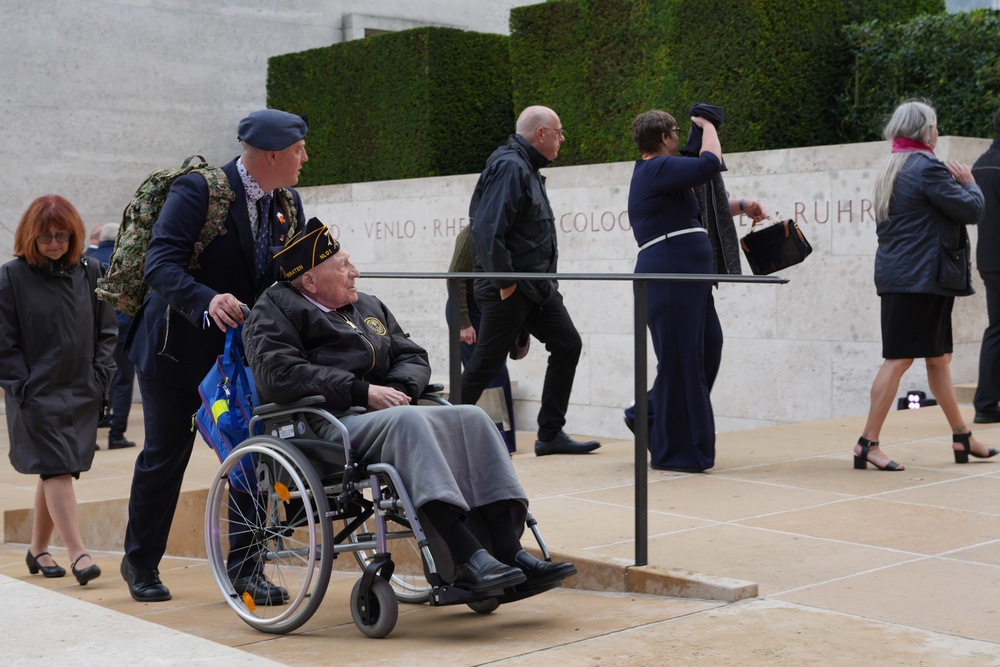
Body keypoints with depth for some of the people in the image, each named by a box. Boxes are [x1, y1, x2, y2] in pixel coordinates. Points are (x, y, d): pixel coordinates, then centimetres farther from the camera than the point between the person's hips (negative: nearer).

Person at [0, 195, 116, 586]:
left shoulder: (90, 272, 6)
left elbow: (106, 330, 11)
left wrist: (100, 377, 2)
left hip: (81, 394, 4)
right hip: (36, 396, -4)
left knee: (56, 472, 10)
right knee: (57, 469, -11)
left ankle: (38, 549, 24)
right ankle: (78, 553, -14)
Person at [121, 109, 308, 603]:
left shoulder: (288, 204, 2)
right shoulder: (198, 191, -18)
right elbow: (160, 266, -26)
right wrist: (208, 302, -43)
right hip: (179, 347, -5)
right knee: (165, 456, 9)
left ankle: (244, 567, 11)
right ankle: (140, 563, 28)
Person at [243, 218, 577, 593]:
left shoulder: (369, 307, 28)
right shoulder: (276, 310, 4)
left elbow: (413, 357, 23)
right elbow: (278, 373, -13)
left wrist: (399, 389, -3)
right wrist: (363, 392, -16)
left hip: (387, 413, 8)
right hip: (329, 425, -7)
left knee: (472, 418, -15)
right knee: (408, 421, -35)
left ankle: (509, 552, -24)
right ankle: (468, 560, -44)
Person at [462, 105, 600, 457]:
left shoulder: (528, 169, 15)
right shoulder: (509, 167, -17)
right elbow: (488, 231, -25)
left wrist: (543, 281, 14)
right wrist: (505, 282, -20)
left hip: (538, 286, 10)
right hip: (509, 290, -10)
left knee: (568, 345, 7)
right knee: (485, 365, -2)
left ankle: (550, 434, 13)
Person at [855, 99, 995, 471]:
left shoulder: (890, 169, 15)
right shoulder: (927, 168, -14)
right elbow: (972, 210, -13)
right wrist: (969, 184, 8)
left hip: (896, 273, 10)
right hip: (920, 277, -10)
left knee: (938, 357, 15)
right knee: (899, 359, -8)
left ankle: (962, 437, 23)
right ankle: (868, 443, -6)